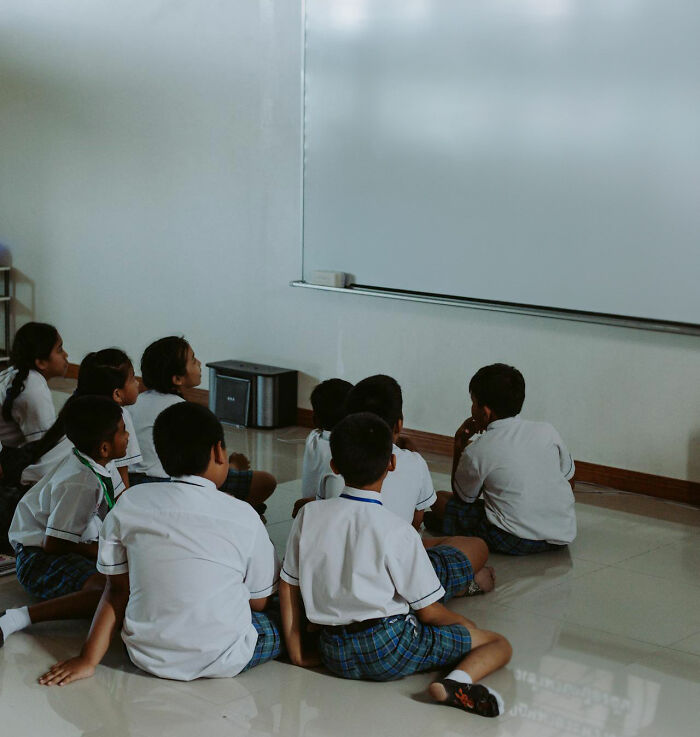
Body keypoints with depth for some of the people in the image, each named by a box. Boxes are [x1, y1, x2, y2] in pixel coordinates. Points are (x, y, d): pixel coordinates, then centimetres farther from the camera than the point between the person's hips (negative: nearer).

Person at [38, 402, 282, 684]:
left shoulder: (130, 504, -4)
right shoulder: (243, 517, -10)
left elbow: (117, 589, 0)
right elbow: (258, 602, -1)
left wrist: (88, 659, 6)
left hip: (147, 657, 3)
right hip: (222, 663, -3)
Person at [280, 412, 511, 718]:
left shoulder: (309, 515, 0)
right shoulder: (399, 532, -12)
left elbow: (289, 585, 6)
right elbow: (428, 611, -5)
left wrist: (297, 650, 16)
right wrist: (469, 626, 14)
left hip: (334, 657, 6)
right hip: (389, 650, -6)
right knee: (499, 644, -1)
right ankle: (458, 680, -25)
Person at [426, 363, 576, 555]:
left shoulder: (477, 451, -8)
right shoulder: (547, 431, 2)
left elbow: (463, 497, 10)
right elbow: (570, 482, 14)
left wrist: (459, 447, 14)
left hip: (516, 541, -4)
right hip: (563, 536, 5)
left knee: (441, 500, 10)